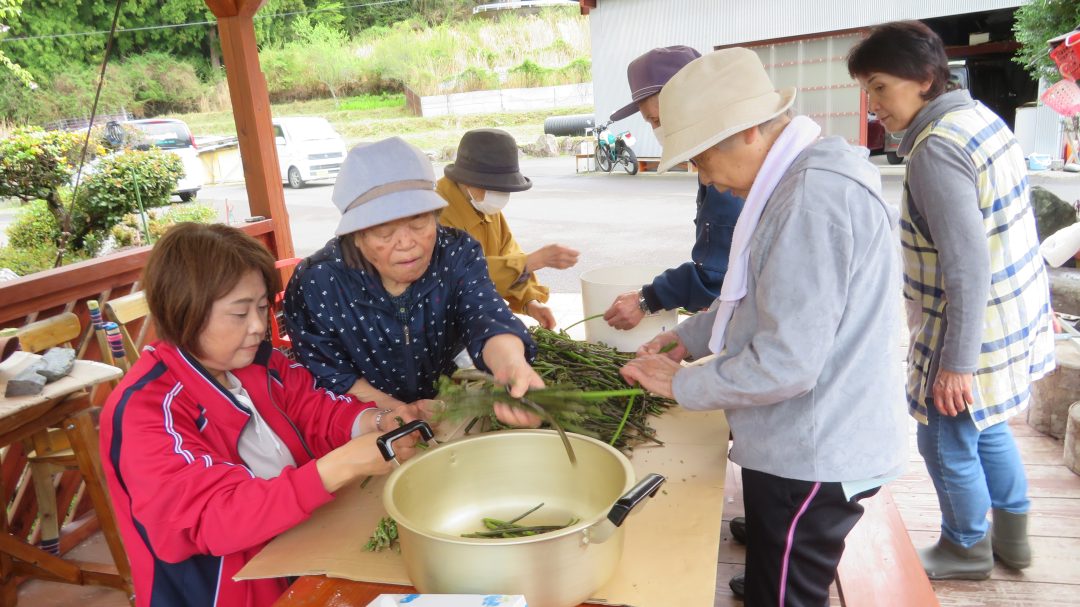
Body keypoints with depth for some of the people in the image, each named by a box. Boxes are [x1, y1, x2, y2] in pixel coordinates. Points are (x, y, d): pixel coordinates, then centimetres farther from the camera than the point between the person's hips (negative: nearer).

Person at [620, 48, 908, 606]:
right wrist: (691, 336, 10)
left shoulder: (812, 200, -27)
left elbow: (787, 364, -28)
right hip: (805, 448, 10)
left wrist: (681, 384, -15)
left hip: (811, 461, -10)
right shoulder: (801, 178, 8)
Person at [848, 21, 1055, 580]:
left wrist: (957, 362, -22)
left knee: (948, 443, 11)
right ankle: (1012, 534, 44)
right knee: (985, 427, 26)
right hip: (1016, 316, 9)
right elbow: (988, 236, 11)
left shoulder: (934, 150, -25)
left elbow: (968, 264, -27)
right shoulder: (980, 116, 4)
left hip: (977, 331, -9)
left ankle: (968, 549, 34)